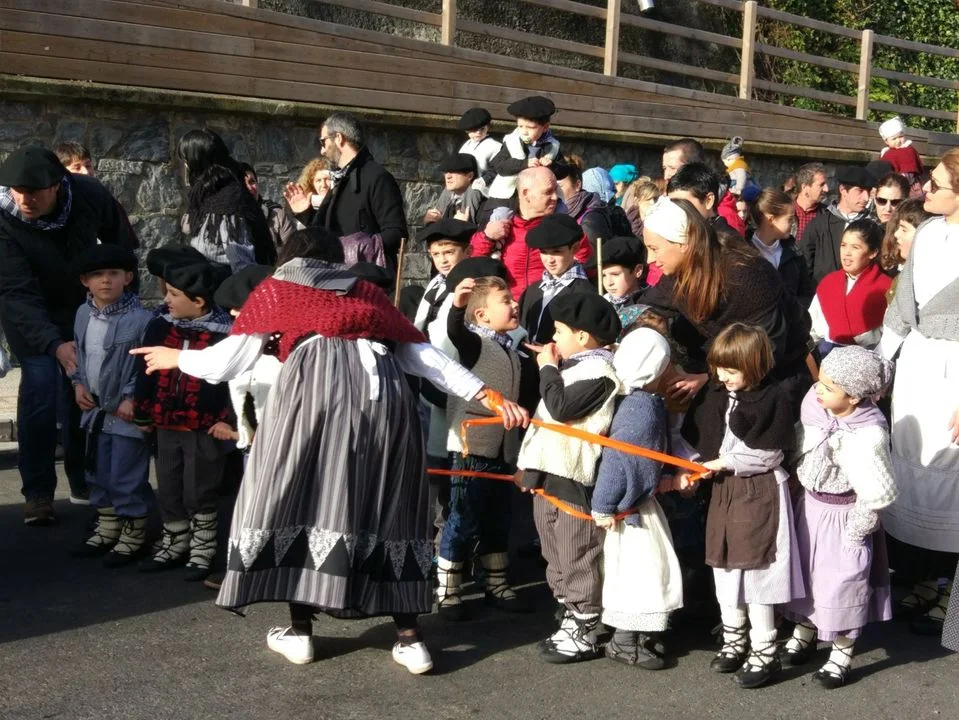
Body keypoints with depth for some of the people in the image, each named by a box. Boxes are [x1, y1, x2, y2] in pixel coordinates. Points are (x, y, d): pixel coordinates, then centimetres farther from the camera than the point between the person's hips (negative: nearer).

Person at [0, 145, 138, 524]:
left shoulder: (89, 195, -23)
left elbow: (123, 245, -4)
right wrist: (54, 343, -45)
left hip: (85, 305, 3)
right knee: (40, 387, -16)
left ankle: (84, 480, 21)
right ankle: (38, 492, -6)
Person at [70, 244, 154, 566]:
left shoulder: (140, 318, -19)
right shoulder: (83, 314, 5)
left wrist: (132, 397, -21)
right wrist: (79, 384, 5)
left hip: (127, 412, -8)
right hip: (95, 409, 8)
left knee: (127, 477, 0)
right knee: (98, 473, 19)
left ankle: (132, 535, 15)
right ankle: (107, 529, 35)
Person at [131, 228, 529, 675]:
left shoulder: (275, 288, 25)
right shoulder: (366, 290, 32)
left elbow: (228, 362, 18)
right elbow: (423, 355, 24)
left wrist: (176, 358, 36)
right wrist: (489, 396, 23)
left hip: (316, 385, -3)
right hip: (385, 388, 3)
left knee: (299, 496, 10)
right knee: (387, 506, 10)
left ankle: (300, 633, 14)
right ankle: (409, 639, 9)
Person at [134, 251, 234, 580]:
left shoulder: (224, 333, -12)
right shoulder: (160, 327, 2)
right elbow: (146, 372, 8)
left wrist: (229, 419, -11)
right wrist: (143, 414, 10)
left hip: (205, 428, -5)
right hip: (166, 424, 5)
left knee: (199, 493, 4)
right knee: (168, 490, 15)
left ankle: (202, 550, 19)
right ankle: (174, 544, 31)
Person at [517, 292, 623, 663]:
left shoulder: (597, 373, -13)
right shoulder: (574, 366, 17)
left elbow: (560, 407, -23)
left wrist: (548, 369, -9)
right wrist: (530, 467, 23)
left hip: (573, 479, -10)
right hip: (549, 474, 10)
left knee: (577, 557, -3)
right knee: (557, 557, 17)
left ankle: (585, 633, 5)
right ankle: (571, 620, 27)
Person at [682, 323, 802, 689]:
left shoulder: (772, 398, -15)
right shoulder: (716, 395, 5)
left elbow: (769, 455, -17)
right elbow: (699, 437, 10)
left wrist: (726, 462, -16)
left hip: (760, 492, -7)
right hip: (724, 489, 7)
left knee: (755, 569, -3)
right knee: (724, 565, 15)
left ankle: (764, 653, 9)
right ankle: (733, 640, 32)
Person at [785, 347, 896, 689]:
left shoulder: (867, 436, -31)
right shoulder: (814, 405, -14)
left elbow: (880, 494, -26)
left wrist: (855, 530, -16)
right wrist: (805, 493, 10)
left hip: (843, 515, -6)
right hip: (809, 504, 6)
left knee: (842, 583, 8)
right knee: (804, 570, 21)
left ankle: (841, 653, 29)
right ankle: (805, 631, 45)